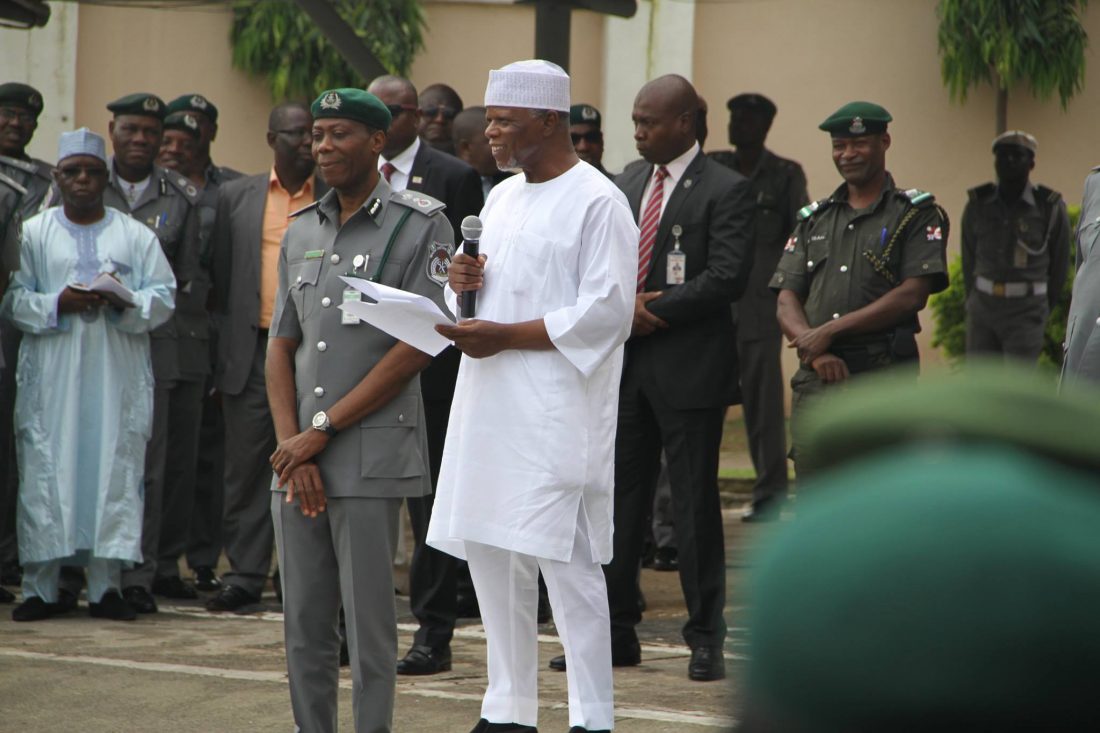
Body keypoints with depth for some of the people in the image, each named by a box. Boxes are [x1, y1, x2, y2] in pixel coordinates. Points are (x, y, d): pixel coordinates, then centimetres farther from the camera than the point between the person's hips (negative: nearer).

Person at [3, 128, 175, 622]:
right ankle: (40, 588, -1)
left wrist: (124, 302, -14)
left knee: (115, 469, -3)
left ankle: (106, 586, 0)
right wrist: (58, 304, -13)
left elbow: (164, 298, 5)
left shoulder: (135, 235, 12)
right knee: (45, 474, -4)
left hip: (117, 376, 1)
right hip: (52, 374, -1)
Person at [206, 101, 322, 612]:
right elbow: (222, 278, 11)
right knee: (248, 467, 3)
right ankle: (245, 574, 9)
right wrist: (224, 354, 5)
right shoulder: (237, 197, 11)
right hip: (253, 352, 1)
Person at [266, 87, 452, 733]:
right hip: (296, 460, 6)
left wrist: (322, 431, -10)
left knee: (368, 619, -3)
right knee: (304, 620, 8)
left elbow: (416, 347, -10)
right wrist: (292, 446, -2)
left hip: (370, 455, -6)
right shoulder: (301, 233, 15)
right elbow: (281, 347, 13)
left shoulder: (421, 226, -4)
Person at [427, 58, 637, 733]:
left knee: (566, 563, -8)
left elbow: (608, 310, -15)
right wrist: (462, 285, 2)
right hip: (489, 405, 8)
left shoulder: (598, 202, -8)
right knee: (490, 556, 10)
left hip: (557, 413, -8)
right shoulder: (502, 198, 16)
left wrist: (507, 337, -17)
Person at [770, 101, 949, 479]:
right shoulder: (814, 219, 19)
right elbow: (785, 302, 11)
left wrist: (829, 331, -10)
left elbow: (914, 294, -8)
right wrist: (812, 346, -10)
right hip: (814, 379, 4)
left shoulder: (916, 214, 5)